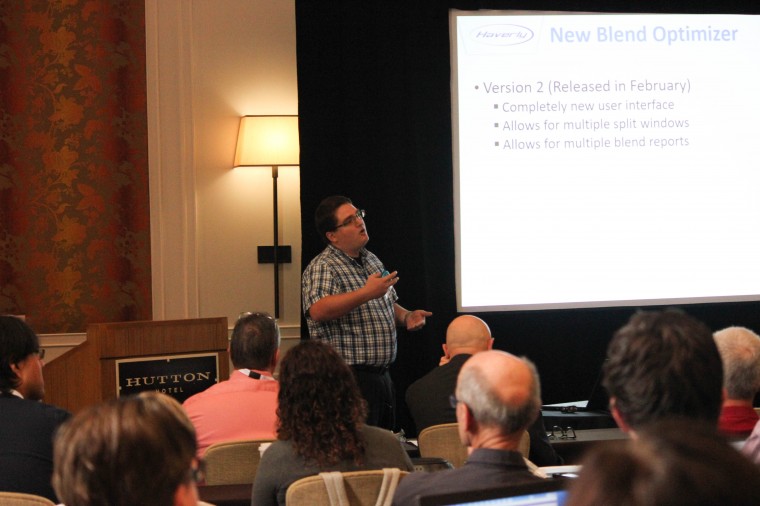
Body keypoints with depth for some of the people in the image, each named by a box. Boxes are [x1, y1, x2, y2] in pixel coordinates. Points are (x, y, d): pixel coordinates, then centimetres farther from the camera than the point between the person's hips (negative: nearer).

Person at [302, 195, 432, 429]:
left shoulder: (372, 261, 17)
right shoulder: (322, 267, -10)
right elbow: (318, 311, -28)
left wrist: (406, 317, 7)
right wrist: (367, 293, -30)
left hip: (382, 375, 8)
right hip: (348, 379, -8)